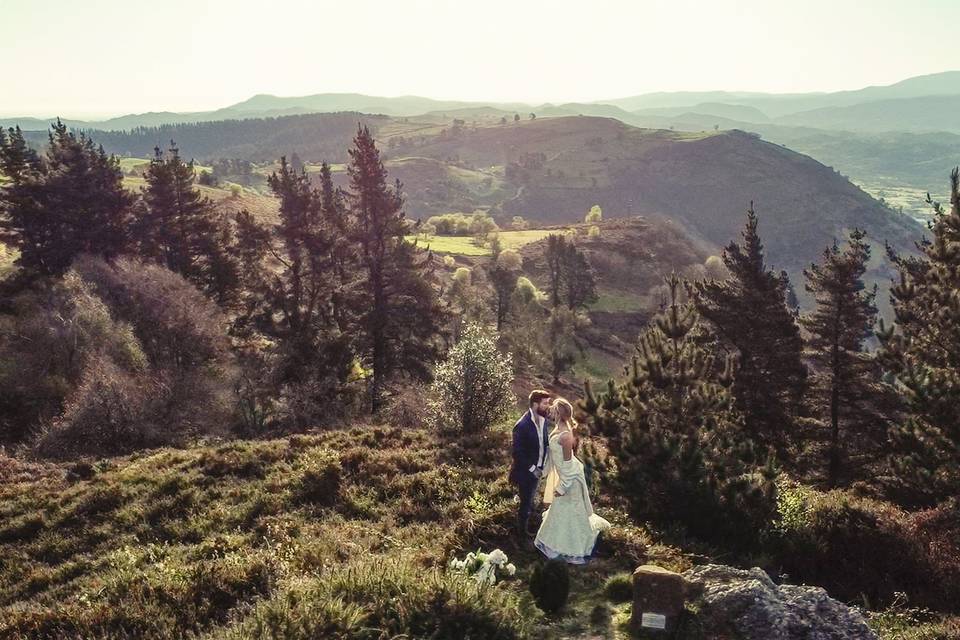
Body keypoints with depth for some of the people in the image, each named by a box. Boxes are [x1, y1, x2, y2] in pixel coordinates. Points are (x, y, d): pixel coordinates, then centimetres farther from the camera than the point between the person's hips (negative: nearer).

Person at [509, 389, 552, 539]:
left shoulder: (543, 419, -5)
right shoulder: (522, 426, -28)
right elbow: (517, 453, -24)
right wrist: (532, 469, -20)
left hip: (537, 469, 7)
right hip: (525, 472, -7)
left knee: (529, 501, 25)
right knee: (526, 503, 11)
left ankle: (525, 525, 45)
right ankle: (522, 531, 32)